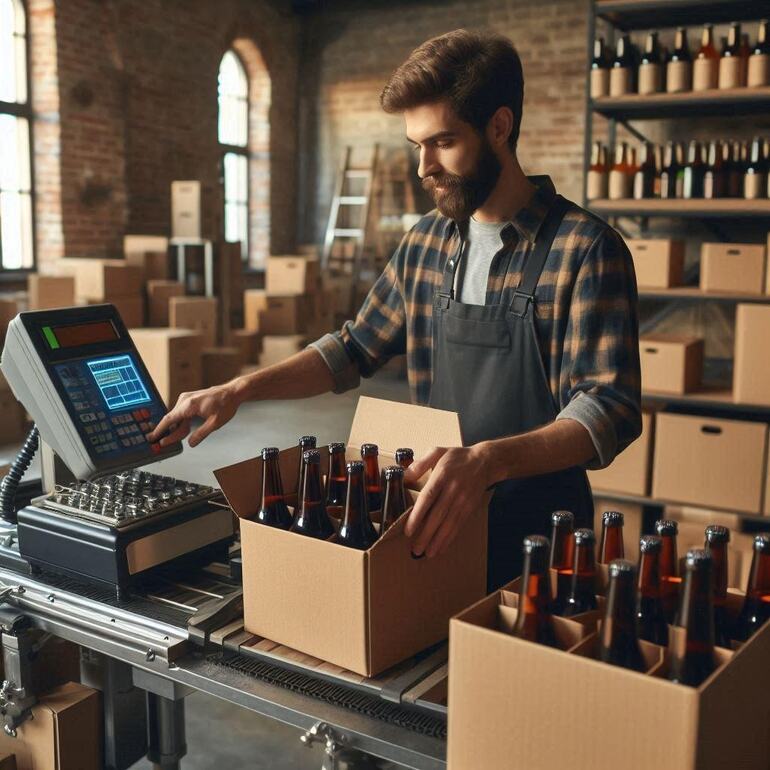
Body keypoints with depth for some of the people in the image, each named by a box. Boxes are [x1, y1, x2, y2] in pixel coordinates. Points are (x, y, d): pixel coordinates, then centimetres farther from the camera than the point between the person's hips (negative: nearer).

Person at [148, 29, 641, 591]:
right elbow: (356, 349, 12)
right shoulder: (426, 243, 3)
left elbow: (610, 409, -23)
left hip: (538, 528, -5)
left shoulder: (586, 249, -16)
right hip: (439, 519, 5)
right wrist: (239, 391, -1)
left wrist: (489, 460, -40)